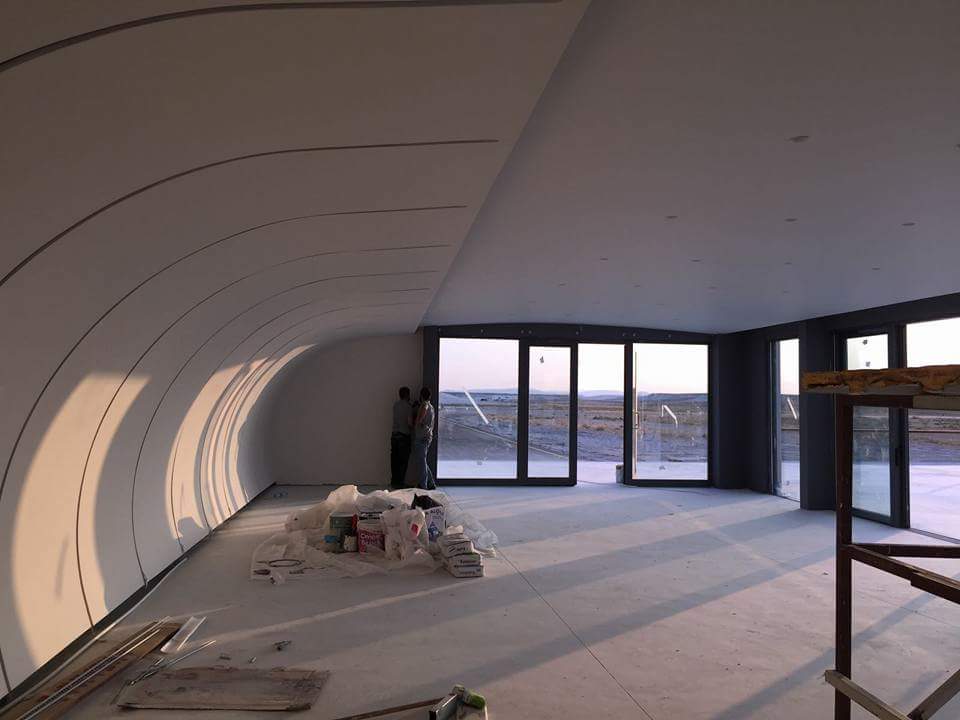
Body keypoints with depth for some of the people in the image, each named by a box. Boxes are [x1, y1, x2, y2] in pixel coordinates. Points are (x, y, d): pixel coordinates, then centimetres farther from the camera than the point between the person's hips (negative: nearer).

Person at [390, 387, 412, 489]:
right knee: (403, 462, 1)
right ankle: (398, 484, 3)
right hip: (404, 437, -6)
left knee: (395, 461, 10)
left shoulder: (396, 404, 7)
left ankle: (393, 483, 15)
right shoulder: (408, 407, -13)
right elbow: (409, 422, -17)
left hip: (394, 435, 6)